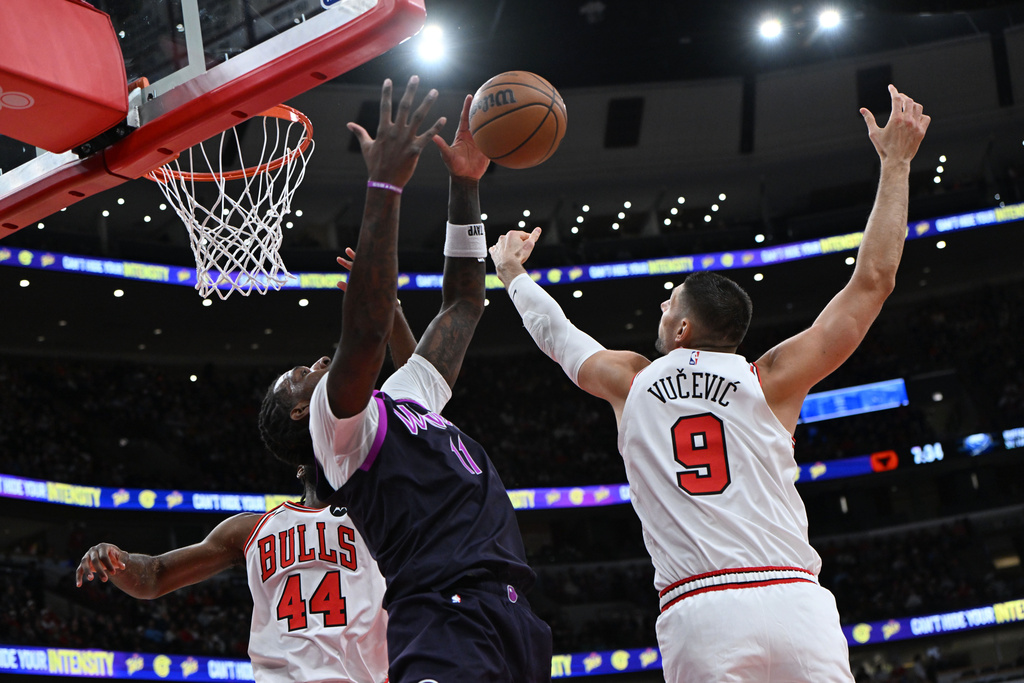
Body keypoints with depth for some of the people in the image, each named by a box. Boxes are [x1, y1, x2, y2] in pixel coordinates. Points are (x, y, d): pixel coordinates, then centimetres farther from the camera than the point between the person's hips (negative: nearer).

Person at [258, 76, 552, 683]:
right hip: (449, 618, -9)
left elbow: (463, 307, 33)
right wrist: (386, 183, -14)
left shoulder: (404, 397, 29)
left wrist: (466, 184, 25)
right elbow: (366, 324, -14)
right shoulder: (338, 422, 5)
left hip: (510, 619, 9)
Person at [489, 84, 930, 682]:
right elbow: (873, 281, 12)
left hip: (696, 616, 1)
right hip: (793, 603, -1)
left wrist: (512, 271, 53)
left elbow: (555, 333, 34)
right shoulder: (771, 380, 9)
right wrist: (896, 164, 19)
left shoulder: (631, 382, 14)